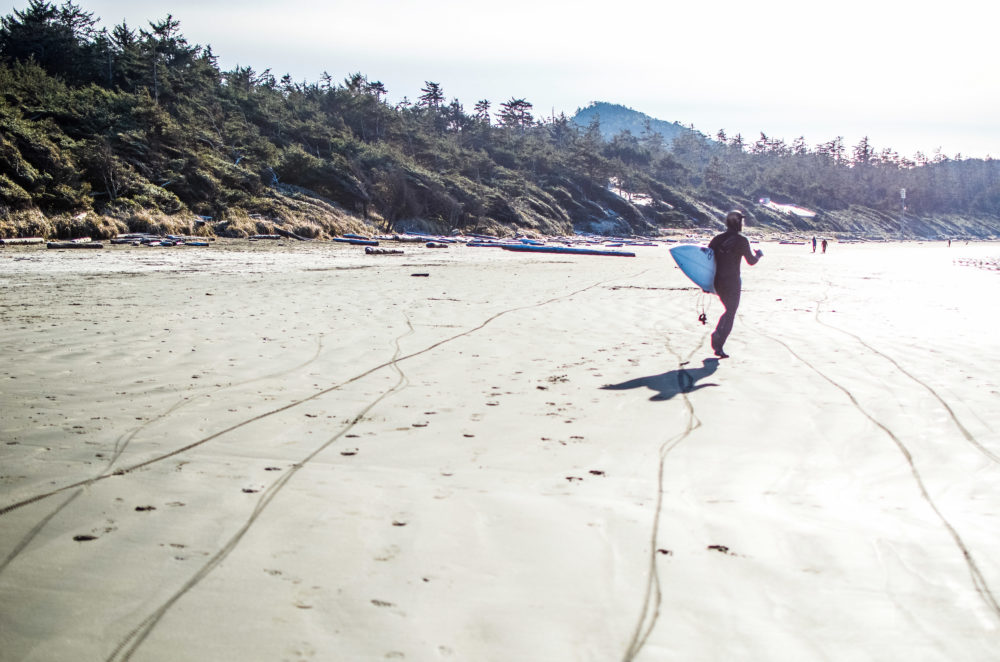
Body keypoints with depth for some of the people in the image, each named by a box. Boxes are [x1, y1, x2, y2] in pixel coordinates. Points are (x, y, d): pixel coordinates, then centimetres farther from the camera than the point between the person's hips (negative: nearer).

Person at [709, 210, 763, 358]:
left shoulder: (717, 239, 6)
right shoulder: (742, 240, -9)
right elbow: (751, 261, -4)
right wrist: (759, 254, 18)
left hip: (718, 282, 6)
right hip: (732, 282, -6)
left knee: (729, 310, 23)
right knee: (730, 315, 1)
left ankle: (717, 334, 7)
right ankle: (719, 346, -8)